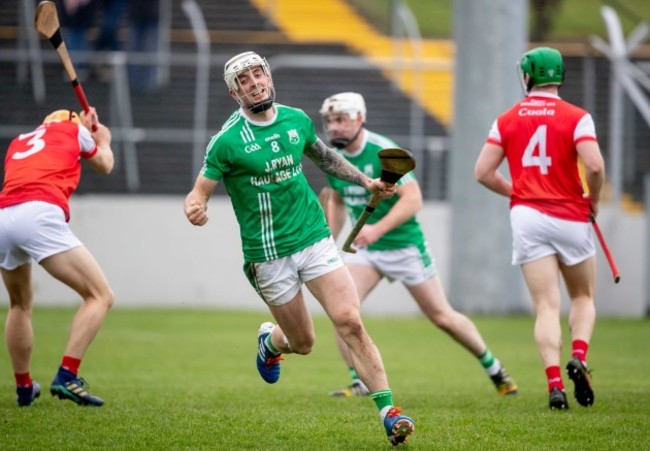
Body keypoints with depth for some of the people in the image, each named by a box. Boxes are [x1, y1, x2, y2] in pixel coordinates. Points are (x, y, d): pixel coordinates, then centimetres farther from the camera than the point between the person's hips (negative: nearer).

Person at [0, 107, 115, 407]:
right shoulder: (73, 129, 23)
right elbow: (105, 166, 37)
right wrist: (103, 140, 60)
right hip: (39, 216, -6)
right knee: (100, 296, -1)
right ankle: (66, 377, -16)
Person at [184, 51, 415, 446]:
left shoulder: (297, 120, 3)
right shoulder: (227, 141, -10)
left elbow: (324, 156, 24)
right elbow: (200, 193, -9)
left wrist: (366, 181, 19)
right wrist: (195, 210, -32)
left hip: (315, 239, 2)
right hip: (268, 254, -2)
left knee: (349, 321, -15)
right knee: (303, 343, 8)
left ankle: (388, 410, -14)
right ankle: (270, 341, 45)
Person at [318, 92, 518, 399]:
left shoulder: (383, 152, -21)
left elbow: (413, 200, -26)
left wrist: (377, 230, -36)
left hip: (404, 245, -5)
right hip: (364, 248, 5)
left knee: (442, 316, 5)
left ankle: (494, 368, 26)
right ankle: (360, 383, -8)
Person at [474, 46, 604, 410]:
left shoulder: (507, 120, 5)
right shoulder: (576, 117, -5)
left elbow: (483, 172, 3)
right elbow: (595, 165, -18)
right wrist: (593, 200, 1)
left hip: (527, 216, 2)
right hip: (571, 217, -2)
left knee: (547, 306, -1)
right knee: (583, 298, 16)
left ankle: (555, 382, -18)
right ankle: (579, 357, -10)